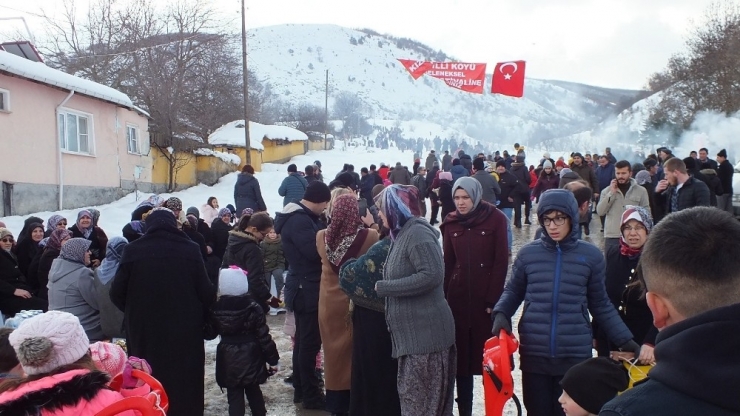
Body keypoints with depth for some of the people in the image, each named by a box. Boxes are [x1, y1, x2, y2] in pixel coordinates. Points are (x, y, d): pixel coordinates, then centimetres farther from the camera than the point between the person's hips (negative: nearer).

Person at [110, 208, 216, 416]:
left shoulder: (133, 251, -7)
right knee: (185, 383, 13)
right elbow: (206, 293, -8)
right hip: (185, 330, 0)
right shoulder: (190, 250, -8)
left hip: (145, 331, 0)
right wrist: (197, 313, 13)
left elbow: (116, 293, -2)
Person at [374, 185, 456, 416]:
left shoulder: (417, 233, -14)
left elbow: (432, 275, -25)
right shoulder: (402, 234, 15)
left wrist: (383, 287, -19)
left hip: (426, 333, -10)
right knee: (412, 396, 15)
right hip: (413, 332, 10)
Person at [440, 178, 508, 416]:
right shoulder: (451, 223, 7)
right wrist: (443, 298, 1)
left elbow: (501, 262, -6)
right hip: (457, 297, 3)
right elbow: (447, 263, 8)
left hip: (487, 296, -3)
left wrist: (493, 300, -11)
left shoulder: (495, 219, -3)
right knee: (461, 356, 4)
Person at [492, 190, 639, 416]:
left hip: (575, 355, -1)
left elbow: (600, 305, 9)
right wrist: (501, 313, -7)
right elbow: (513, 291, 13)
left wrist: (625, 340, 4)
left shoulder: (591, 255, 1)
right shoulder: (528, 253, 1)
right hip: (533, 353, 1)